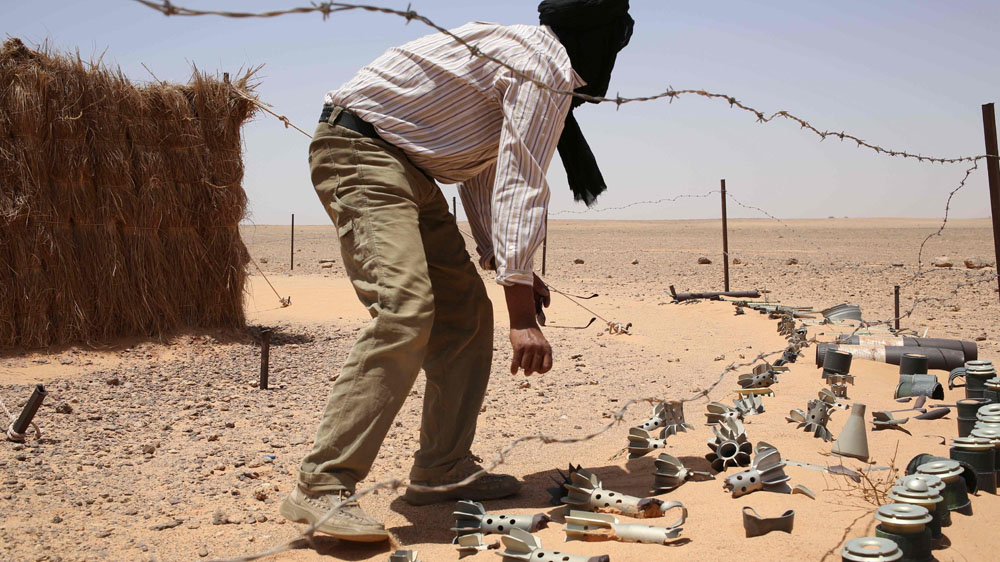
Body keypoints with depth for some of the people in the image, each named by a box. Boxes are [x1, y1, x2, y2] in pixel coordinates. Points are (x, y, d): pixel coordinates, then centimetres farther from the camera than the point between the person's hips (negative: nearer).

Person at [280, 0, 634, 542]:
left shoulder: (516, 51, 21)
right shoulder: (547, 68, -11)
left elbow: (481, 170, 20)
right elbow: (520, 186, -21)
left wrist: (505, 265, 10)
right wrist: (521, 312, -24)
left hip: (407, 168, 11)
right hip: (358, 151, -11)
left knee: (466, 311, 6)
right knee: (406, 309, -26)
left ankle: (442, 471, 8)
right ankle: (321, 487, -23)